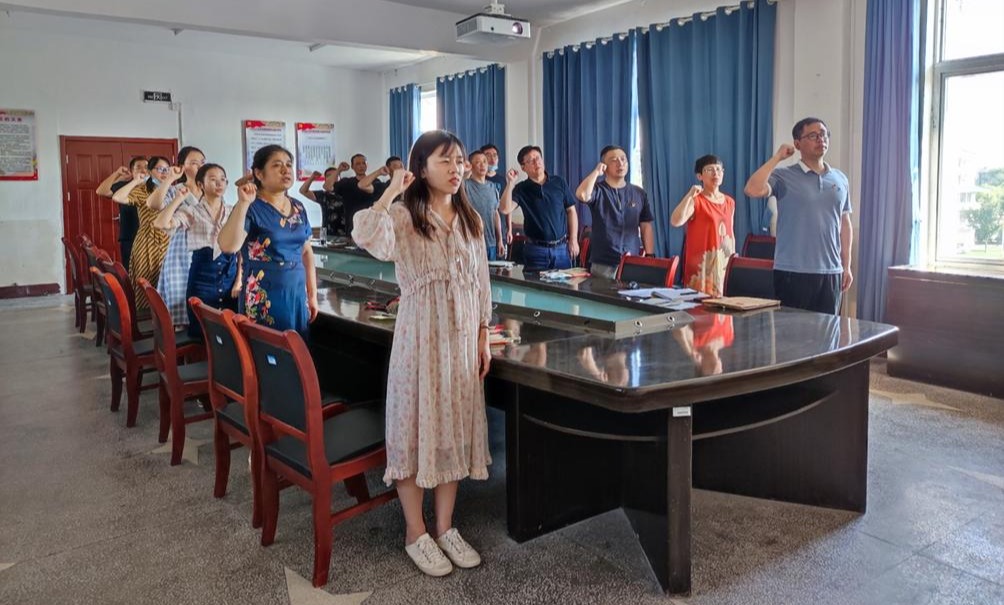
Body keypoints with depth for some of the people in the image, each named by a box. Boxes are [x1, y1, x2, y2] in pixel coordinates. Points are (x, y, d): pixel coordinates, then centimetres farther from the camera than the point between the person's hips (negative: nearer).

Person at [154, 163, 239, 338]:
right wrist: (180, 197, -9)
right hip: (202, 277, -2)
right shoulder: (192, 212, 1)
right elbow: (161, 223, -17)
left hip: (230, 276, 2)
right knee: (202, 331, 2)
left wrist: (239, 279, -1)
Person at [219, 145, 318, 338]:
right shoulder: (251, 208, -10)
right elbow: (228, 246, -25)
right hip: (264, 300, -6)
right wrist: (243, 203, -29)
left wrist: (312, 294, 12)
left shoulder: (298, 208, 8)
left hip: (297, 296, 6)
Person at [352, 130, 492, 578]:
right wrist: (391, 191, -20)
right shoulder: (403, 217, -8)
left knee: (454, 427, 12)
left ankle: (445, 527, 26)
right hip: (420, 336, -5)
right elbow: (367, 238, -32)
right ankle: (416, 533, 19)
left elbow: (482, 283, 12)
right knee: (417, 427, 3)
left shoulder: (470, 220, 9)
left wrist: (483, 336, 9)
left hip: (462, 336, 6)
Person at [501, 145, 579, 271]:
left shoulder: (559, 182, 4)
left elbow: (571, 210, 7)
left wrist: (573, 240, 1)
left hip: (562, 247, 1)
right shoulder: (521, 189, 0)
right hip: (536, 249, -1)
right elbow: (505, 209, -14)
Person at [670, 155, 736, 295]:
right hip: (701, 262, -5)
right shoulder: (695, 201, -5)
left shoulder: (729, 202, 12)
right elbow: (675, 222, -22)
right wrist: (689, 195, -22)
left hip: (724, 262, 6)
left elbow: (730, 233, 18)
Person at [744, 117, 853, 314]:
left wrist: (846, 265, 13)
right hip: (792, 272, -5)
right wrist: (777, 157, -13)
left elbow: (845, 224, 16)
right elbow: (753, 190, -22)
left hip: (831, 272, 5)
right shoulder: (784, 176, -3)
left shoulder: (840, 179, 12)